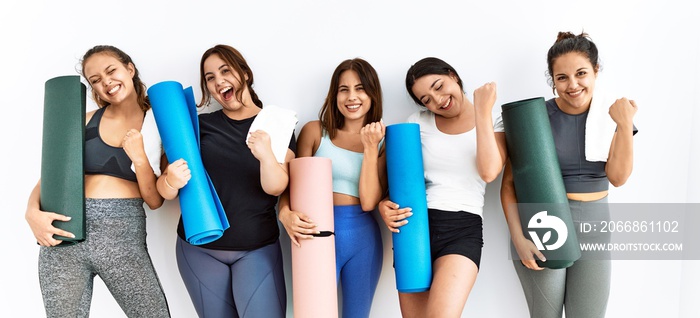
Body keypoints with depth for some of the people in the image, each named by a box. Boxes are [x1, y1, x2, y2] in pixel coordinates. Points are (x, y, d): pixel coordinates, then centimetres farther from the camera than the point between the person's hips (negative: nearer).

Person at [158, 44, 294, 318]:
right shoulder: (200, 125, 1)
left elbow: (275, 187, -13)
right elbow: (164, 190, -1)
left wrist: (266, 155, -33)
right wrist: (172, 182, -24)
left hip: (257, 249, -1)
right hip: (199, 247, 1)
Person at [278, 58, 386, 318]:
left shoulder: (383, 141, 4)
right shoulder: (314, 131, 1)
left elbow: (369, 202, -7)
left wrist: (370, 148, -12)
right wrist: (286, 214, -20)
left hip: (363, 238, 2)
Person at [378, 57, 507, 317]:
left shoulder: (494, 122, 5)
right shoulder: (418, 122, 10)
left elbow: (489, 172, -14)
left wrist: (482, 111, -10)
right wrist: (384, 204, -11)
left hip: (463, 230, -3)